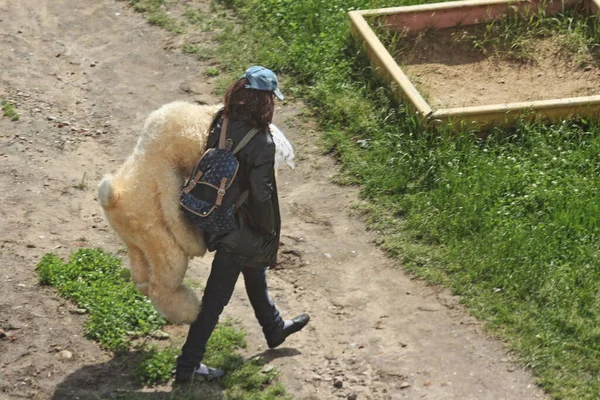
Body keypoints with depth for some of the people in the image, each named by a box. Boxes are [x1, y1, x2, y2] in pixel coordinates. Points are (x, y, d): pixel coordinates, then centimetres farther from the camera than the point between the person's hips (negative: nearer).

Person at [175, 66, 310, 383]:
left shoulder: (221, 121, -9)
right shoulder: (261, 143, -29)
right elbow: (261, 195, -25)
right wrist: (270, 233, -9)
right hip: (240, 229, -8)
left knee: (255, 272, 30)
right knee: (217, 295, 4)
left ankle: (274, 329, 53)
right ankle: (187, 364, 13)